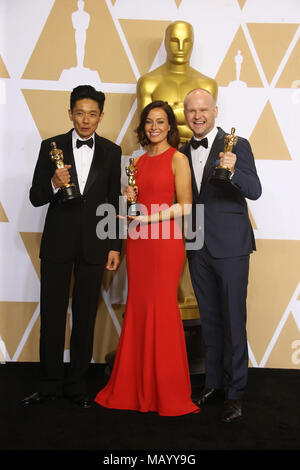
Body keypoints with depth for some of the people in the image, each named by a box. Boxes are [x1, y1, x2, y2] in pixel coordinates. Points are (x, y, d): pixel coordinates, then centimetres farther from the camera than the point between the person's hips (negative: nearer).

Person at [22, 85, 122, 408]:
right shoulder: (51, 147, 2)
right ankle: (50, 385, 20)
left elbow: (113, 201, 6)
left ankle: (76, 384, 21)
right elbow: (36, 197, 0)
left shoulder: (111, 152, 5)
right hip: (57, 242, 0)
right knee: (52, 315, 5)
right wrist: (54, 184, -21)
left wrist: (114, 245, 3)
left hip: (94, 244, 1)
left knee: (85, 316, 8)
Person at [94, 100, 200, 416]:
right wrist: (129, 199, 2)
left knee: (162, 309, -3)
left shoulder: (177, 159, -2)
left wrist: (149, 218, -14)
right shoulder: (139, 161, 16)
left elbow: (185, 206, -7)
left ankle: (167, 391, 11)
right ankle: (137, 387, 18)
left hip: (166, 240, -6)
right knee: (137, 307, 6)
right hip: (137, 241, 6)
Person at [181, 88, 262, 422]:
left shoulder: (237, 146, -6)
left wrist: (233, 170, -35)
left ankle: (235, 392, 13)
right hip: (198, 248, 5)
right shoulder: (183, 153, 10)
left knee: (233, 320, 1)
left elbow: (255, 191, -16)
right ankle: (213, 381, 29)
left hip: (230, 246, -5)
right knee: (209, 318, 15)